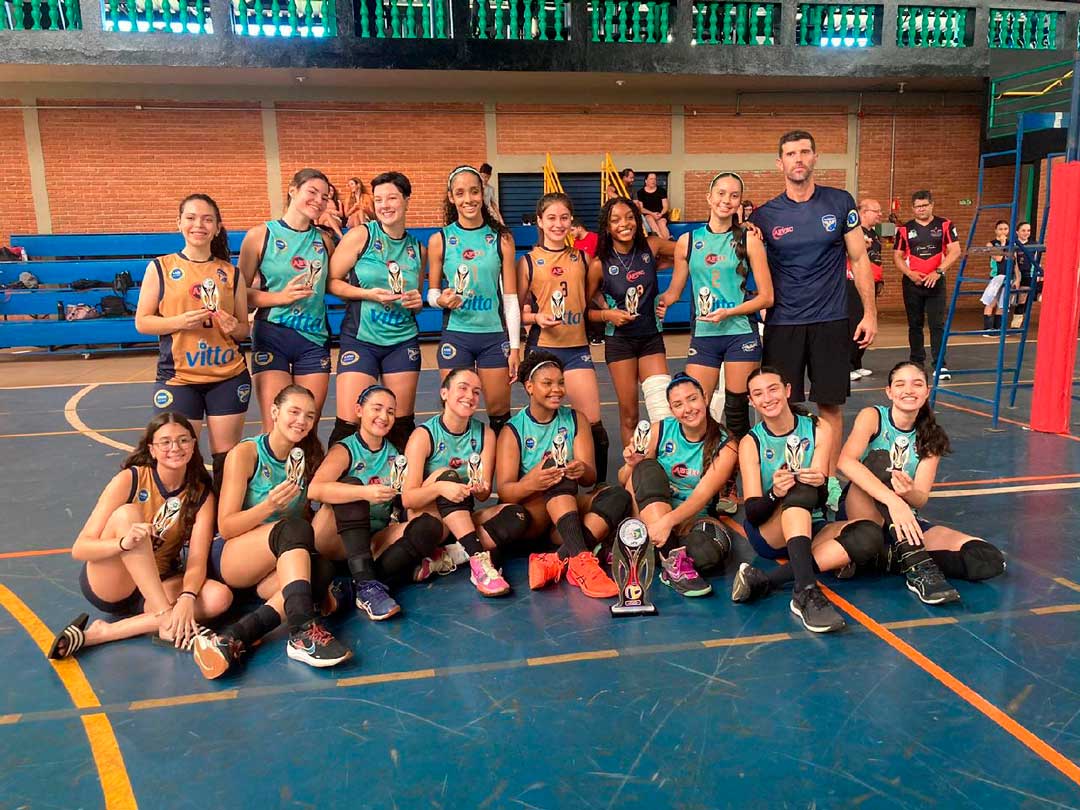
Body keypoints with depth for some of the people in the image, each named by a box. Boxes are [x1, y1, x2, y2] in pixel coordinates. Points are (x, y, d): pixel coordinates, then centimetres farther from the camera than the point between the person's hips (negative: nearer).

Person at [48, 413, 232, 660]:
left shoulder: (202, 495, -4)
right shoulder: (129, 480, -13)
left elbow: (196, 561, -14)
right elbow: (79, 549, -17)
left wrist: (187, 597, -35)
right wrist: (124, 543, -38)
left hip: (156, 587, 3)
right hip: (105, 584, -3)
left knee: (220, 597, -26)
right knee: (126, 514, -29)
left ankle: (103, 633, -26)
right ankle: (167, 622, -33)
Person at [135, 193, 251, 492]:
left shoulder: (231, 273, 9)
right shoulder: (160, 267, 4)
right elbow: (142, 322, 3)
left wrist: (234, 328, -10)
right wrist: (180, 322, -14)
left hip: (229, 376, 1)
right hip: (178, 378, -1)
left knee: (227, 458, 4)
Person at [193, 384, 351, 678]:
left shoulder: (309, 458, 7)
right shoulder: (245, 453, -7)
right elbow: (225, 527, -10)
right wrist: (268, 506, -26)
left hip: (280, 566, 4)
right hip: (230, 557, -4)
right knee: (294, 529, -35)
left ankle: (234, 638, -42)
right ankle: (303, 633, -48)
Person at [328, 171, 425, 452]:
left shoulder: (418, 249, 10)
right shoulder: (361, 235, -2)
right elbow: (331, 282, -3)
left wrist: (417, 302, 1)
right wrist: (369, 294, -16)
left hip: (403, 341, 4)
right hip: (360, 339, -3)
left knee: (402, 425, 7)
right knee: (348, 425, -9)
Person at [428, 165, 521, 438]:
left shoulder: (501, 238, 1)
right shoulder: (439, 240, 1)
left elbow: (510, 297, 2)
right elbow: (432, 292, 9)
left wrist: (515, 347, -2)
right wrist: (441, 300, -16)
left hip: (494, 335, 0)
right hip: (455, 336, 0)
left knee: (499, 411, 4)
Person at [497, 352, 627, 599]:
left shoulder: (575, 420, 7)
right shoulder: (513, 430, -3)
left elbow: (591, 477, -3)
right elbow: (504, 491, -12)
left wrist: (583, 471, -29)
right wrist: (531, 483, -35)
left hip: (567, 507, 4)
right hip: (528, 515, -3)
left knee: (619, 495, -24)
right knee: (556, 471, -31)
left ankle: (557, 562, -39)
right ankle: (580, 560, -46)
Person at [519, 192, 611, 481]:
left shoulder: (582, 258, 8)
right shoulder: (528, 262, 2)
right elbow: (517, 311, 4)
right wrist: (536, 317, -15)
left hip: (577, 348, 2)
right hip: (541, 348, -1)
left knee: (593, 423, -4)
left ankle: (600, 485, 12)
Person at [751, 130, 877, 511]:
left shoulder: (840, 203, 3)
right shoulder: (764, 216, 2)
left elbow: (859, 259, 6)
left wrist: (870, 313, 1)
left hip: (830, 321, 0)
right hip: (782, 324, 0)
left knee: (830, 404, 5)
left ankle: (830, 479, 19)